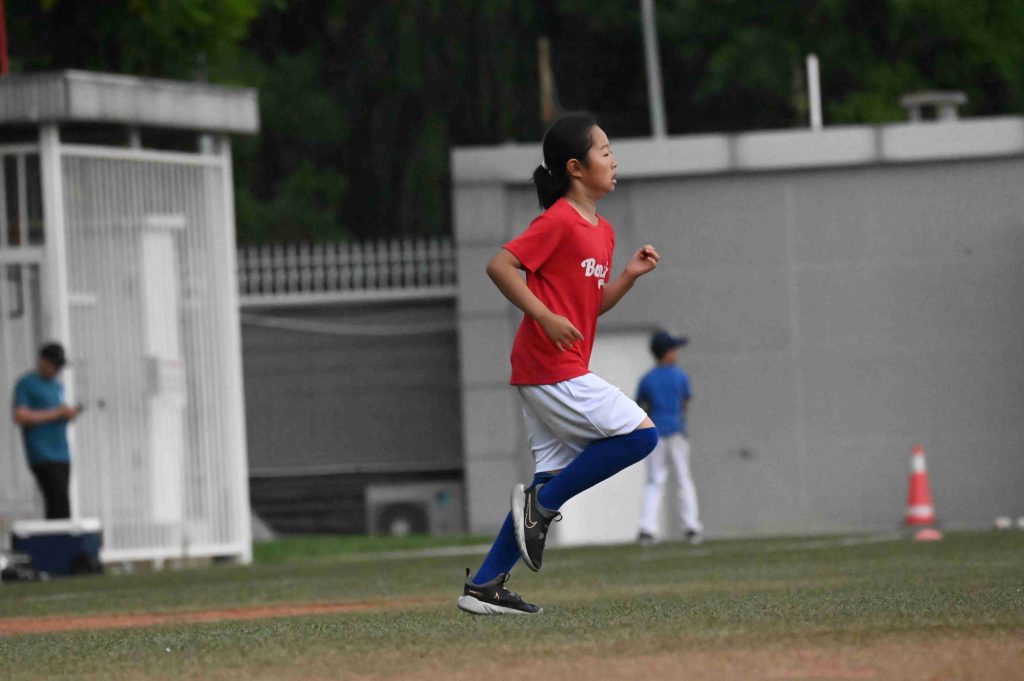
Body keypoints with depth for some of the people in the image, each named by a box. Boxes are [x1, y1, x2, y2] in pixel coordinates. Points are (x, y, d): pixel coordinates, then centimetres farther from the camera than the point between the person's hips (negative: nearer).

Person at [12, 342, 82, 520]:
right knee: (60, 507, -17)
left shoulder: (57, 387, 22)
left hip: (62, 456, 7)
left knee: (56, 509, 2)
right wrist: (56, 413, -12)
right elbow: (20, 417, -12)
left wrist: (69, 415, 5)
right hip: (42, 457, -7)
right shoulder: (26, 384, -1)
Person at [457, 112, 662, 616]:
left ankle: (485, 586, 9)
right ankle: (541, 505, -5)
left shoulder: (601, 230, 17)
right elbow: (499, 265, -18)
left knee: (558, 475, 9)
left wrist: (629, 275, 7)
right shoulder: (559, 222, -12)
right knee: (639, 434, -12)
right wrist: (547, 318, -23)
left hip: (563, 372, 10)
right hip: (551, 370, -10)